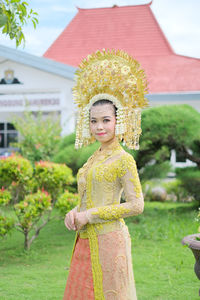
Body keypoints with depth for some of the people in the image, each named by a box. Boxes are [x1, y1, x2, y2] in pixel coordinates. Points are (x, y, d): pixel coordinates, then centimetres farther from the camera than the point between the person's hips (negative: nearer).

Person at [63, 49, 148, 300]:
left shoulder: (123, 159, -10)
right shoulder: (94, 158, 13)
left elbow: (136, 205, -14)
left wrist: (89, 215, -13)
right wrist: (75, 213, 0)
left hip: (107, 241, -8)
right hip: (85, 241, 8)